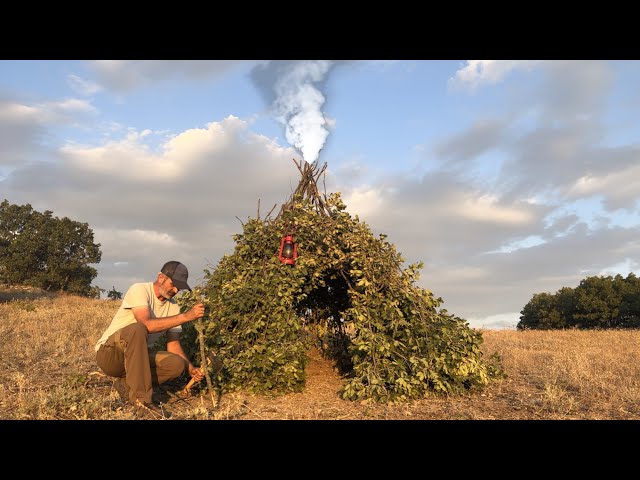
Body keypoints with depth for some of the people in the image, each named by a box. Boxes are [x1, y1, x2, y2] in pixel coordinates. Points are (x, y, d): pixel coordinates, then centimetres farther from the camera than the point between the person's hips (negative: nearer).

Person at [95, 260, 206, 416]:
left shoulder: (173, 307, 2)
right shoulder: (139, 290, -17)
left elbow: (173, 344, 2)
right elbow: (146, 324, -33)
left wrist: (190, 368, -13)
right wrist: (185, 316, -34)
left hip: (137, 356, 6)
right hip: (109, 353, -6)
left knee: (177, 364, -19)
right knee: (137, 329, -37)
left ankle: (127, 385, 0)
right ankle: (141, 397, -30)